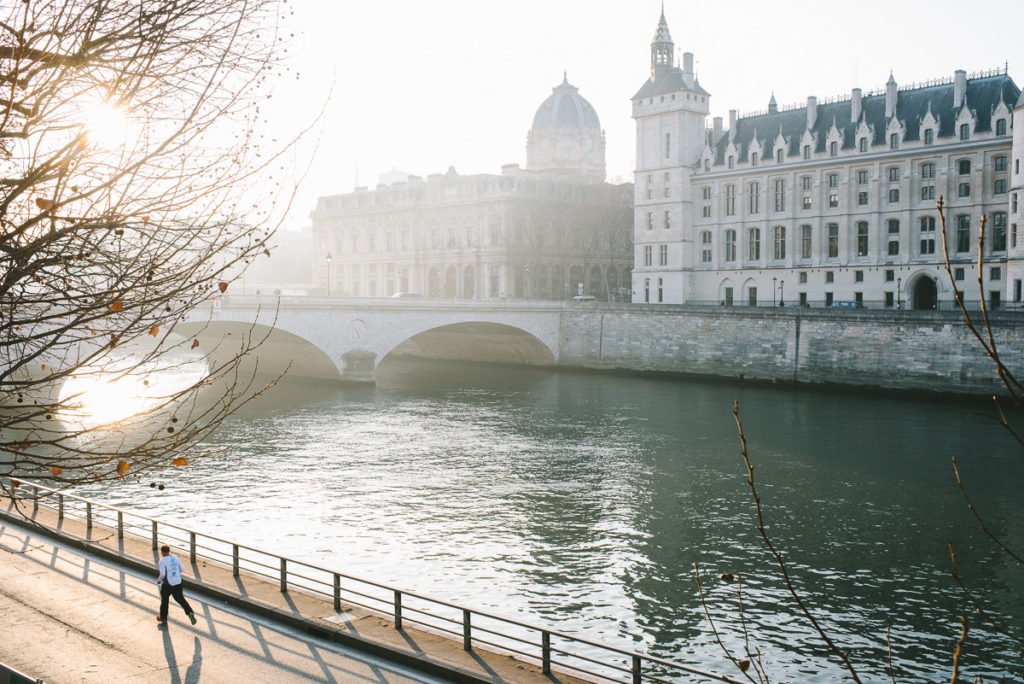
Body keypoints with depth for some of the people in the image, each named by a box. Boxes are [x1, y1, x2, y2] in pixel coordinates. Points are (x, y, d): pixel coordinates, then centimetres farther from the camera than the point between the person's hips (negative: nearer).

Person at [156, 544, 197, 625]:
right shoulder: (175, 558, 4)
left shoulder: (162, 561, -13)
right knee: (180, 599, 14)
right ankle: (190, 613, -5)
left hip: (167, 584, -4)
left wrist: (158, 580, 0)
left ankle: (163, 618, 32)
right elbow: (181, 569, 10)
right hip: (178, 583, 5)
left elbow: (162, 574, -18)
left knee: (164, 600, 17)